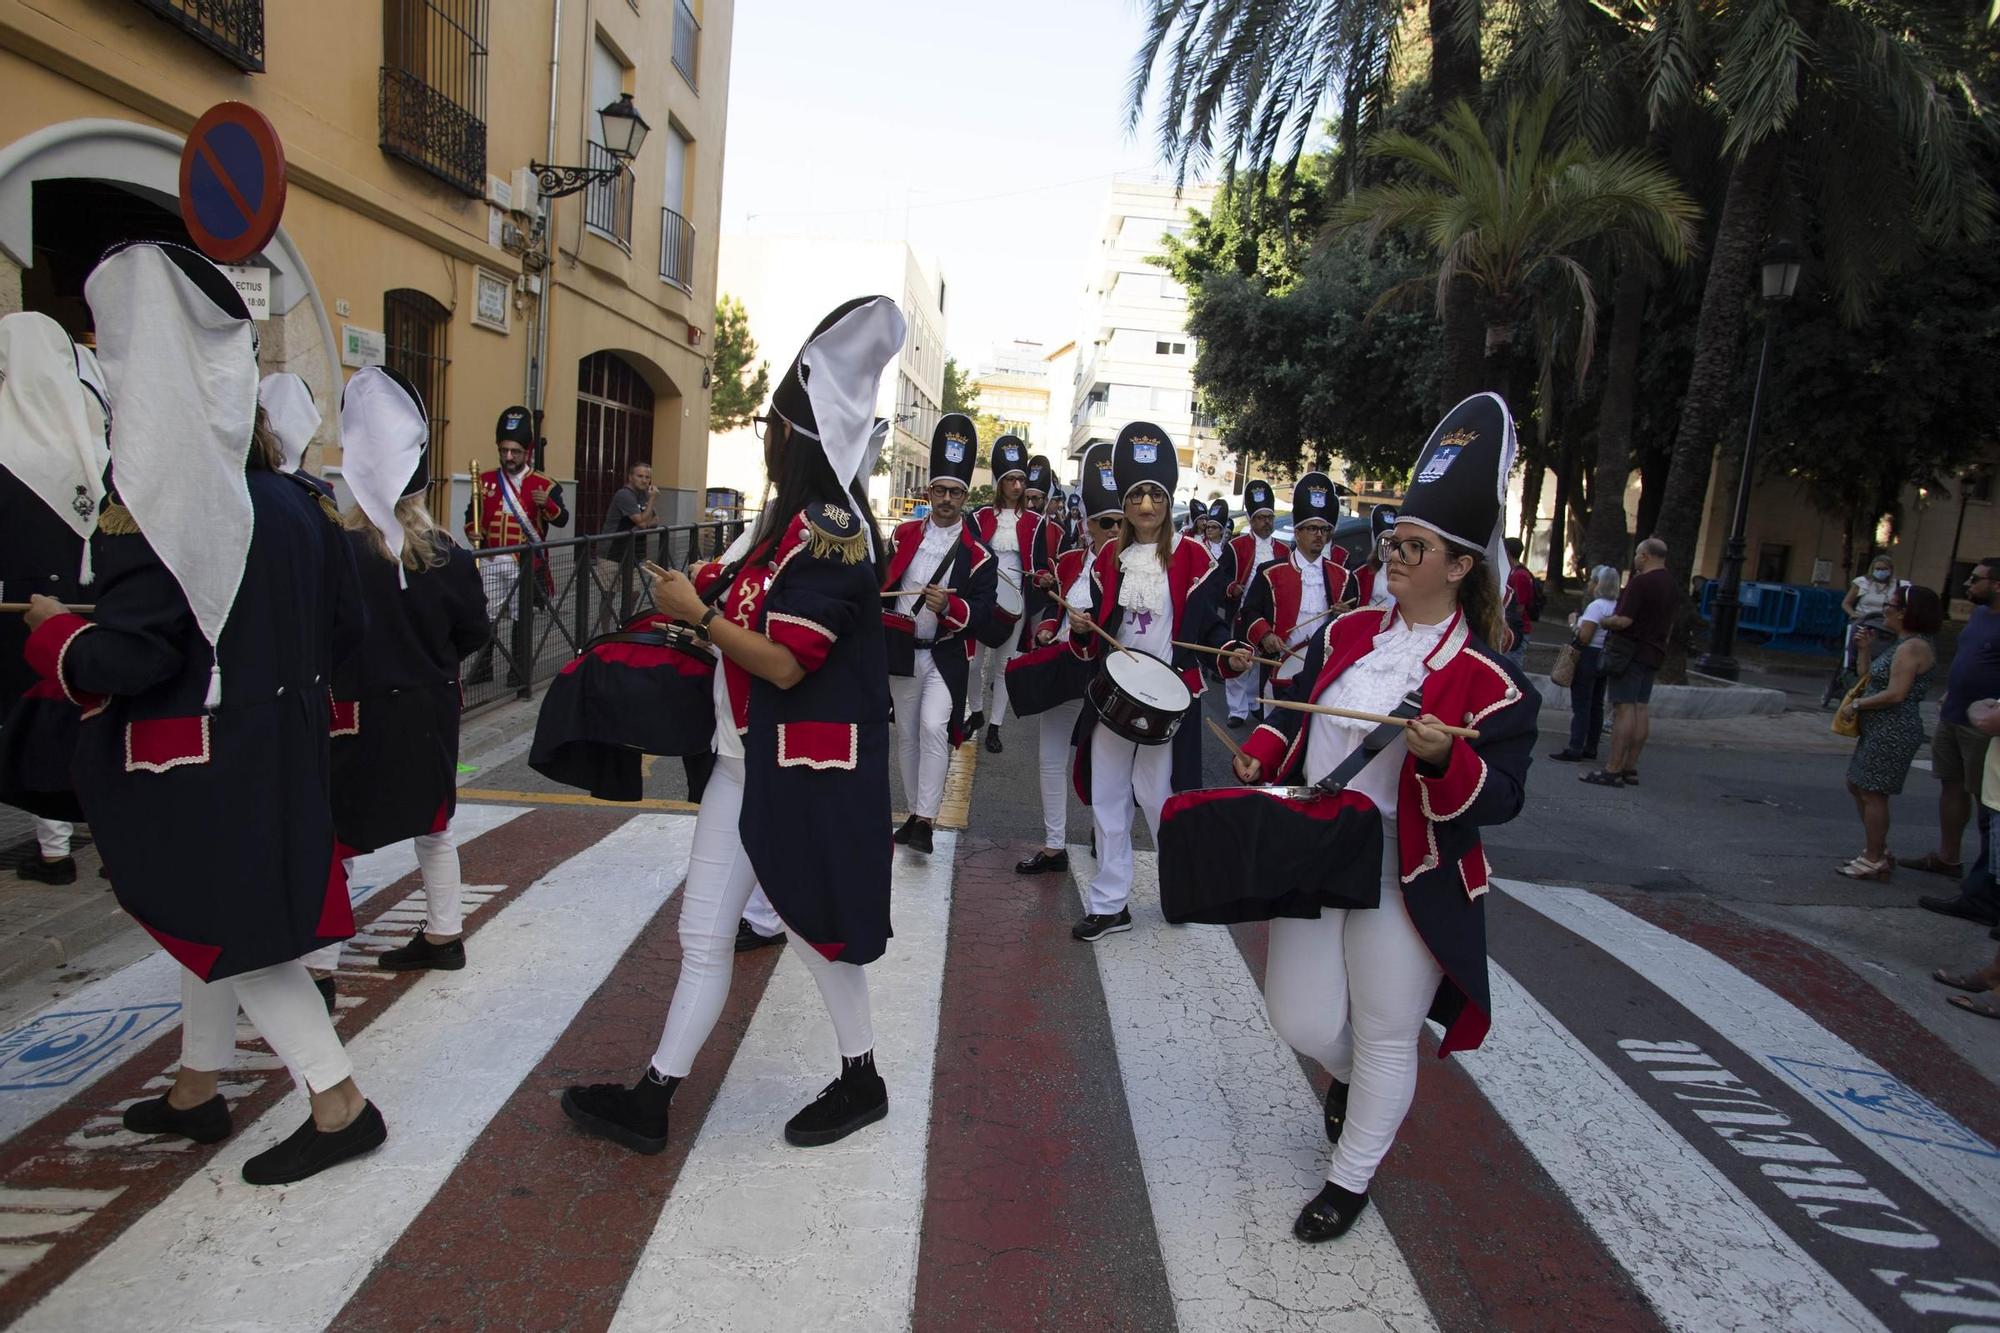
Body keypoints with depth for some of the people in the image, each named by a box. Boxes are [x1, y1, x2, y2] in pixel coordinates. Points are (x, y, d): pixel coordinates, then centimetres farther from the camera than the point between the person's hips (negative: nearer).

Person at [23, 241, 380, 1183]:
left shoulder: (146, 512, -18)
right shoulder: (295, 503, 2)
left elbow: (125, 658, -23)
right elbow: (343, 627, 8)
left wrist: (52, 630, -3)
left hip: (197, 767, -7)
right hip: (281, 747, 8)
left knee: (230, 932, 4)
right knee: (219, 921, 21)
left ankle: (339, 1105, 6)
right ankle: (196, 1093, 37)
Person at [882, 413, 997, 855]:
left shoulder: (977, 553, -5)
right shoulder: (904, 535, 4)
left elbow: (982, 610, -10)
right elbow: (879, 582, 10)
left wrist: (949, 606, -29)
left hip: (944, 656, -4)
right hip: (901, 651, 4)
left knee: (934, 728, -21)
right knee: (907, 736, 12)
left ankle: (925, 822, -16)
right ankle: (915, 813, 27)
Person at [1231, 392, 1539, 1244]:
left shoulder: (1488, 678, -11)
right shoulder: (1346, 633, 4)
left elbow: (1501, 798, -13)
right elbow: (1295, 710, 16)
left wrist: (1444, 760, -32)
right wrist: (1260, 757, -3)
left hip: (1408, 881, -4)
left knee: (1385, 1036, 10)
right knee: (1301, 1022, 11)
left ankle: (1352, 1178, 33)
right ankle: (1348, 1075, 48)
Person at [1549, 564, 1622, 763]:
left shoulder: (1596, 606, -17)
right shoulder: (1616, 606, 8)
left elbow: (1584, 637, -20)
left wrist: (1574, 623, -4)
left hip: (1589, 657, -8)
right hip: (1606, 659, 9)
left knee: (1581, 705, -7)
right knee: (1596, 705, 12)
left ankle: (1575, 748, -8)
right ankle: (1591, 747, 17)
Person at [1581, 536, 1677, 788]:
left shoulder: (1640, 582, -16)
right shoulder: (1672, 585, 14)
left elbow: (1624, 620, -21)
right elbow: (1669, 625, 21)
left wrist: (1604, 621, -3)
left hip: (1630, 651, -9)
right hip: (1654, 653, 9)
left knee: (1624, 709, -10)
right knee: (1640, 710, 10)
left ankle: (1613, 770, -11)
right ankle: (1630, 768, 12)